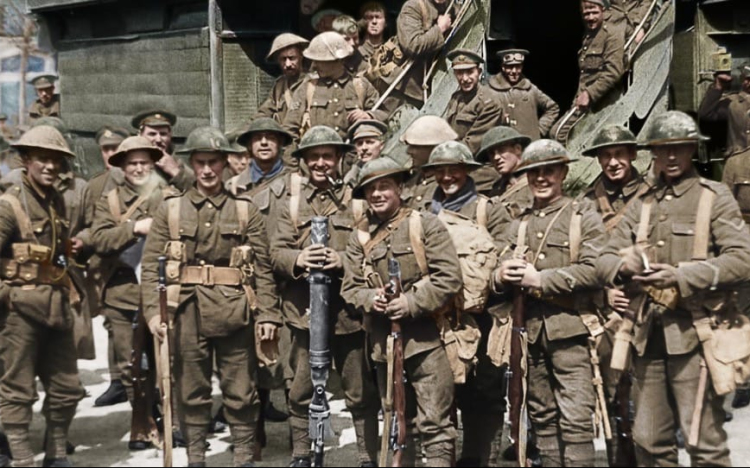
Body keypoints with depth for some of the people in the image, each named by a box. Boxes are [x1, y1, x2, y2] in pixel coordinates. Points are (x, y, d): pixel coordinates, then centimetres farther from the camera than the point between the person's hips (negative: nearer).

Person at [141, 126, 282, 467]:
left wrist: (267, 314, -6)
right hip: (188, 313, 1)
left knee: (241, 392, 7)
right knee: (191, 391, 10)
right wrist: (153, 310, -11)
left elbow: (262, 270, 2)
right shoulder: (170, 209, 6)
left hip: (236, 313, 0)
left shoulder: (246, 211, 6)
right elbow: (151, 265, 0)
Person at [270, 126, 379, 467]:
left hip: (348, 309, -1)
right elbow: (276, 252, 2)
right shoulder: (292, 201, 10)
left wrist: (343, 260, -20)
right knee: (301, 391, 11)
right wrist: (297, 259, -20)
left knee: (360, 392, 6)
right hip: (304, 309, 2)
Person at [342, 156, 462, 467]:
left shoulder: (426, 225, -4)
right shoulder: (360, 237, 8)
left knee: (434, 423, -4)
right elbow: (350, 287, 8)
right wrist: (369, 299, -14)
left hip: (425, 338, -5)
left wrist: (412, 304, -18)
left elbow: (449, 278, -10)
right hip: (384, 341, 5)